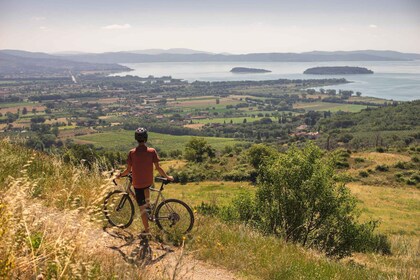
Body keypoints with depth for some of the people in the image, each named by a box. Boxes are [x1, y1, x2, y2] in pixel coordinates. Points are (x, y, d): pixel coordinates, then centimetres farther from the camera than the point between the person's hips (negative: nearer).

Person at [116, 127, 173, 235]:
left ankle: (146, 229, 14)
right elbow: (158, 167, -9)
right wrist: (167, 177, 5)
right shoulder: (152, 151, -12)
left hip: (137, 183, -2)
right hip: (149, 181, 2)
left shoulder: (132, 152, -14)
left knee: (142, 207, 8)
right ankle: (148, 204, 30)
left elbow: (128, 170, -9)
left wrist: (120, 175, 11)